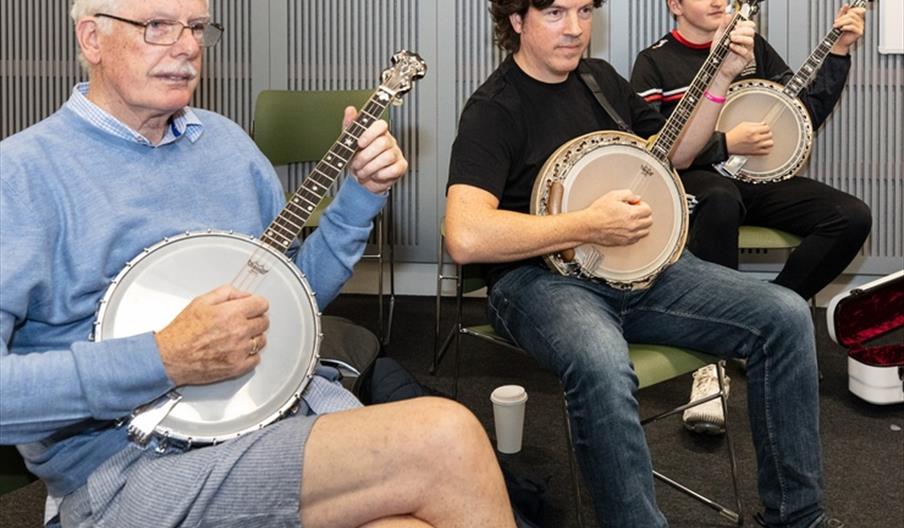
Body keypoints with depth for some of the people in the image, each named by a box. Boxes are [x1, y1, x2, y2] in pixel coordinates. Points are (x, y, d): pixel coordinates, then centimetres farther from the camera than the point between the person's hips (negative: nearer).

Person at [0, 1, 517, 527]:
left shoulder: (229, 141, 14)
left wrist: (362, 195, 7)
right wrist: (163, 361, -21)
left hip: (288, 399, 6)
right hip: (135, 463, -5)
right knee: (445, 439, -23)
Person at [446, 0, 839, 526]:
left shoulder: (601, 78, 14)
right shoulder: (494, 109, -10)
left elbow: (674, 152, 25)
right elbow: (466, 237, -24)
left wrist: (722, 77, 11)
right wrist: (590, 226, -19)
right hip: (542, 278, -7)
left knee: (786, 315, -9)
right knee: (605, 368, -41)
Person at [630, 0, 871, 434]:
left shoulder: (753, 46, 17)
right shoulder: (655, 62, 3)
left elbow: (807, 110, 16)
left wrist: (839, 51, 5)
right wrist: (725, 145, -15)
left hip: (757, 178, 5)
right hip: (695, 178, -5)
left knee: (853, 217, -17)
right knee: (720, 201, -42)